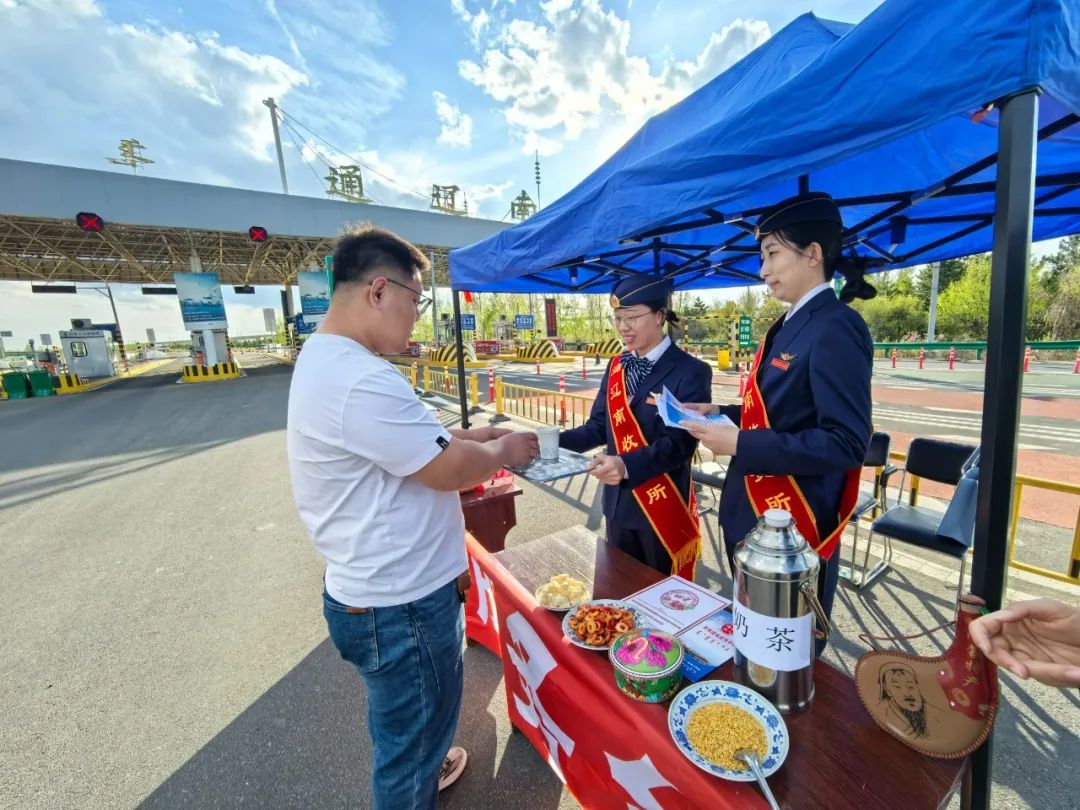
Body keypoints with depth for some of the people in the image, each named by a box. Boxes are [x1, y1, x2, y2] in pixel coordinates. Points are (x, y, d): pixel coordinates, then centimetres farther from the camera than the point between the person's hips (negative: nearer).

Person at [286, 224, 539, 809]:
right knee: (412, 732, 18)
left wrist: (468, 436, 6)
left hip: (377, 587, 10)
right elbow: (447, 471, -25)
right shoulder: (362, 380, -30)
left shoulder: (325, 358, 6)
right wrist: (502, 451, -6)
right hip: (399, 604, -10)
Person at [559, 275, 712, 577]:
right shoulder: (615, 367, 5)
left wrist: (627, 465, -38)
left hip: (664, 508, -5)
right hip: (618, 503, 6)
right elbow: (599, 426, 4)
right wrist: (555, 441, -12)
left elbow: (679, 442, -23)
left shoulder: (690, 372, -14)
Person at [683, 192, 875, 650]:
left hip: (794, 527, -9)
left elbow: (846, 443, -24)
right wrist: (720, 414, 3)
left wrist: (741, 445, -25)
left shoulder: (835, 328, -19)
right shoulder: (790, 326, 10)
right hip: (756, 514, 9)